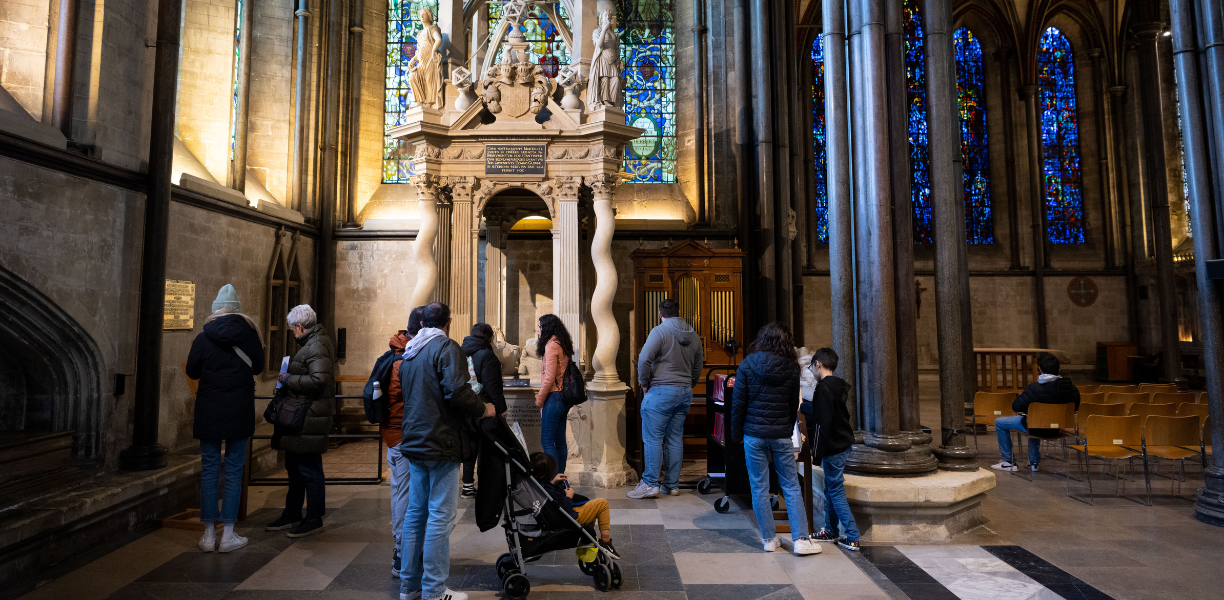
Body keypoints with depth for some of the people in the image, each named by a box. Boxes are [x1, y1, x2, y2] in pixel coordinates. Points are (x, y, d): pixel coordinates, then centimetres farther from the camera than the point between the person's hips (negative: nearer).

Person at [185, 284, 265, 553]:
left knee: (209, 470, 8)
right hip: (239, 412, 0)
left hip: (209, 413, 1)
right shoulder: (249, 335, -3)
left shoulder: (203, 338, -4)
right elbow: (258, 367, 8)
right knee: (234, 471, 6)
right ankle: (228, 535, 9)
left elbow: (192, 371, 5)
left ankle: (209, 535, 14)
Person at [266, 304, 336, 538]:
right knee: (295, 467, 19)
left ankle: (314, 519, 10)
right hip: (300, 416, 11)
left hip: (310, 418, -11)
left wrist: (289, 379, -16)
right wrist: (289, 379, 11)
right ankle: (292, 515, 32)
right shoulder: (312, 342, 16)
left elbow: (318, 380, -28)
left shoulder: (317, 345, -17)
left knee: (309, 468, -1)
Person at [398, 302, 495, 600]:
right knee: (440, 517, -2)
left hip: (414, 442, 9)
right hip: (441, 444, -9)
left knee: (416, 512, 16)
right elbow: (457, 392, -25)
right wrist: (483, 409, -10)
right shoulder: (447, 347, -12)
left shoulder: (408, 354, 15)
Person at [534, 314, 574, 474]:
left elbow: (549, 378, -18)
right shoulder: (562, 345, 14)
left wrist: (539, 400, -7)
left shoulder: (552, 345, -13)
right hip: (564, 398, 9)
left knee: (547, 441, -4)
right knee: (560, 441, 13)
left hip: (554, 397, -9)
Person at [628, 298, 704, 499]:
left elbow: (644, 359, -18)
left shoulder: (659, 331, -8)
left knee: (652, 438, -1)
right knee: (675, 439, 10)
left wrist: (644, 383, -6)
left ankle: (650, 483, -1)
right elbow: (697, 368, 17)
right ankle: (672, 484, 15)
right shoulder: (694, 336, 13)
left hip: (661, 391, -6)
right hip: (685, 392, 7)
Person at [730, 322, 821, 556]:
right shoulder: (790, 368, 1)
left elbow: (738, 402, -5)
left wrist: (736, 432, 4)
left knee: (759, 488, 7)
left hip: (754, 433, -2)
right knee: (791, 487, 9)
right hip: (781, 434, 2)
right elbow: (794, 405, 8)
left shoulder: (748, 365, -5)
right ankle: (800, 539, 9)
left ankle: (769, 539, 14)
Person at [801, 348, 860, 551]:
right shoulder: (839, 386, 9)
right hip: (843, 443, 10)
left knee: (836, 491, -1)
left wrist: (817, 451, -18)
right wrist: (801, 406, 38)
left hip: (833, 447, -9)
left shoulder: (824, 388, -20)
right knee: (831, 489, 18)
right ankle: (830, 531, 28)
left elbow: (823, 423, -23)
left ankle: (852, 538, 3)